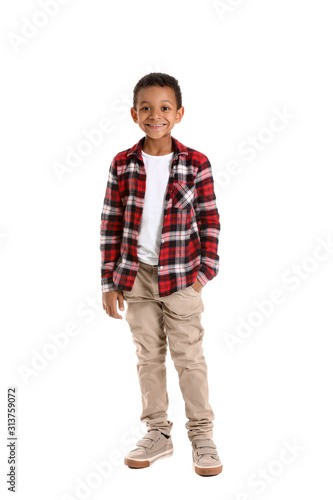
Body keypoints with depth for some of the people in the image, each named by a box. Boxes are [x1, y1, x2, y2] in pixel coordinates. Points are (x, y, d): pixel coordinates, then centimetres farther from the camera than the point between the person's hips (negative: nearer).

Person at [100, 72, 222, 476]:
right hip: (136, 276, 2)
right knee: (148, 356, 12)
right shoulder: (122, 165, -1)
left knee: (189, 356, 4)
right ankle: (157, 433, 26)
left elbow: (210, 220, 0)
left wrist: (206, 269, -7)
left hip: (181, 276, -2)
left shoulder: (196, 165, -5)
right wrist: (109, 282, 0)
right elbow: (111, 224, 1)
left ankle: (201, 436, 18)